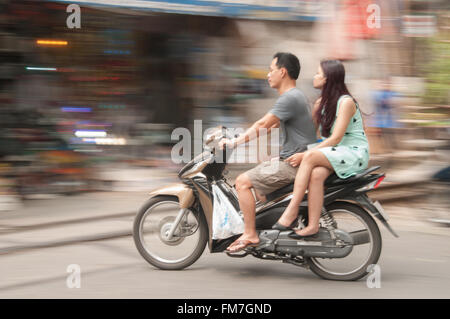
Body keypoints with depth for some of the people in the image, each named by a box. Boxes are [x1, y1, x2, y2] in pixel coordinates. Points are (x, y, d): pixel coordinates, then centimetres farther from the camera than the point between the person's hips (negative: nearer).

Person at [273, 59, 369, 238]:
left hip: (355, 152, -6)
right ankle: (312, 226, -34)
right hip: (331, 153, 6)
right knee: (316, 174, -29)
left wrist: (305, 155, -22)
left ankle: (292, 209, -31)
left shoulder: (346, 102, -11)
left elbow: (336, 138, -18)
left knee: (311, 157, -30)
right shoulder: (320, 103, 14)